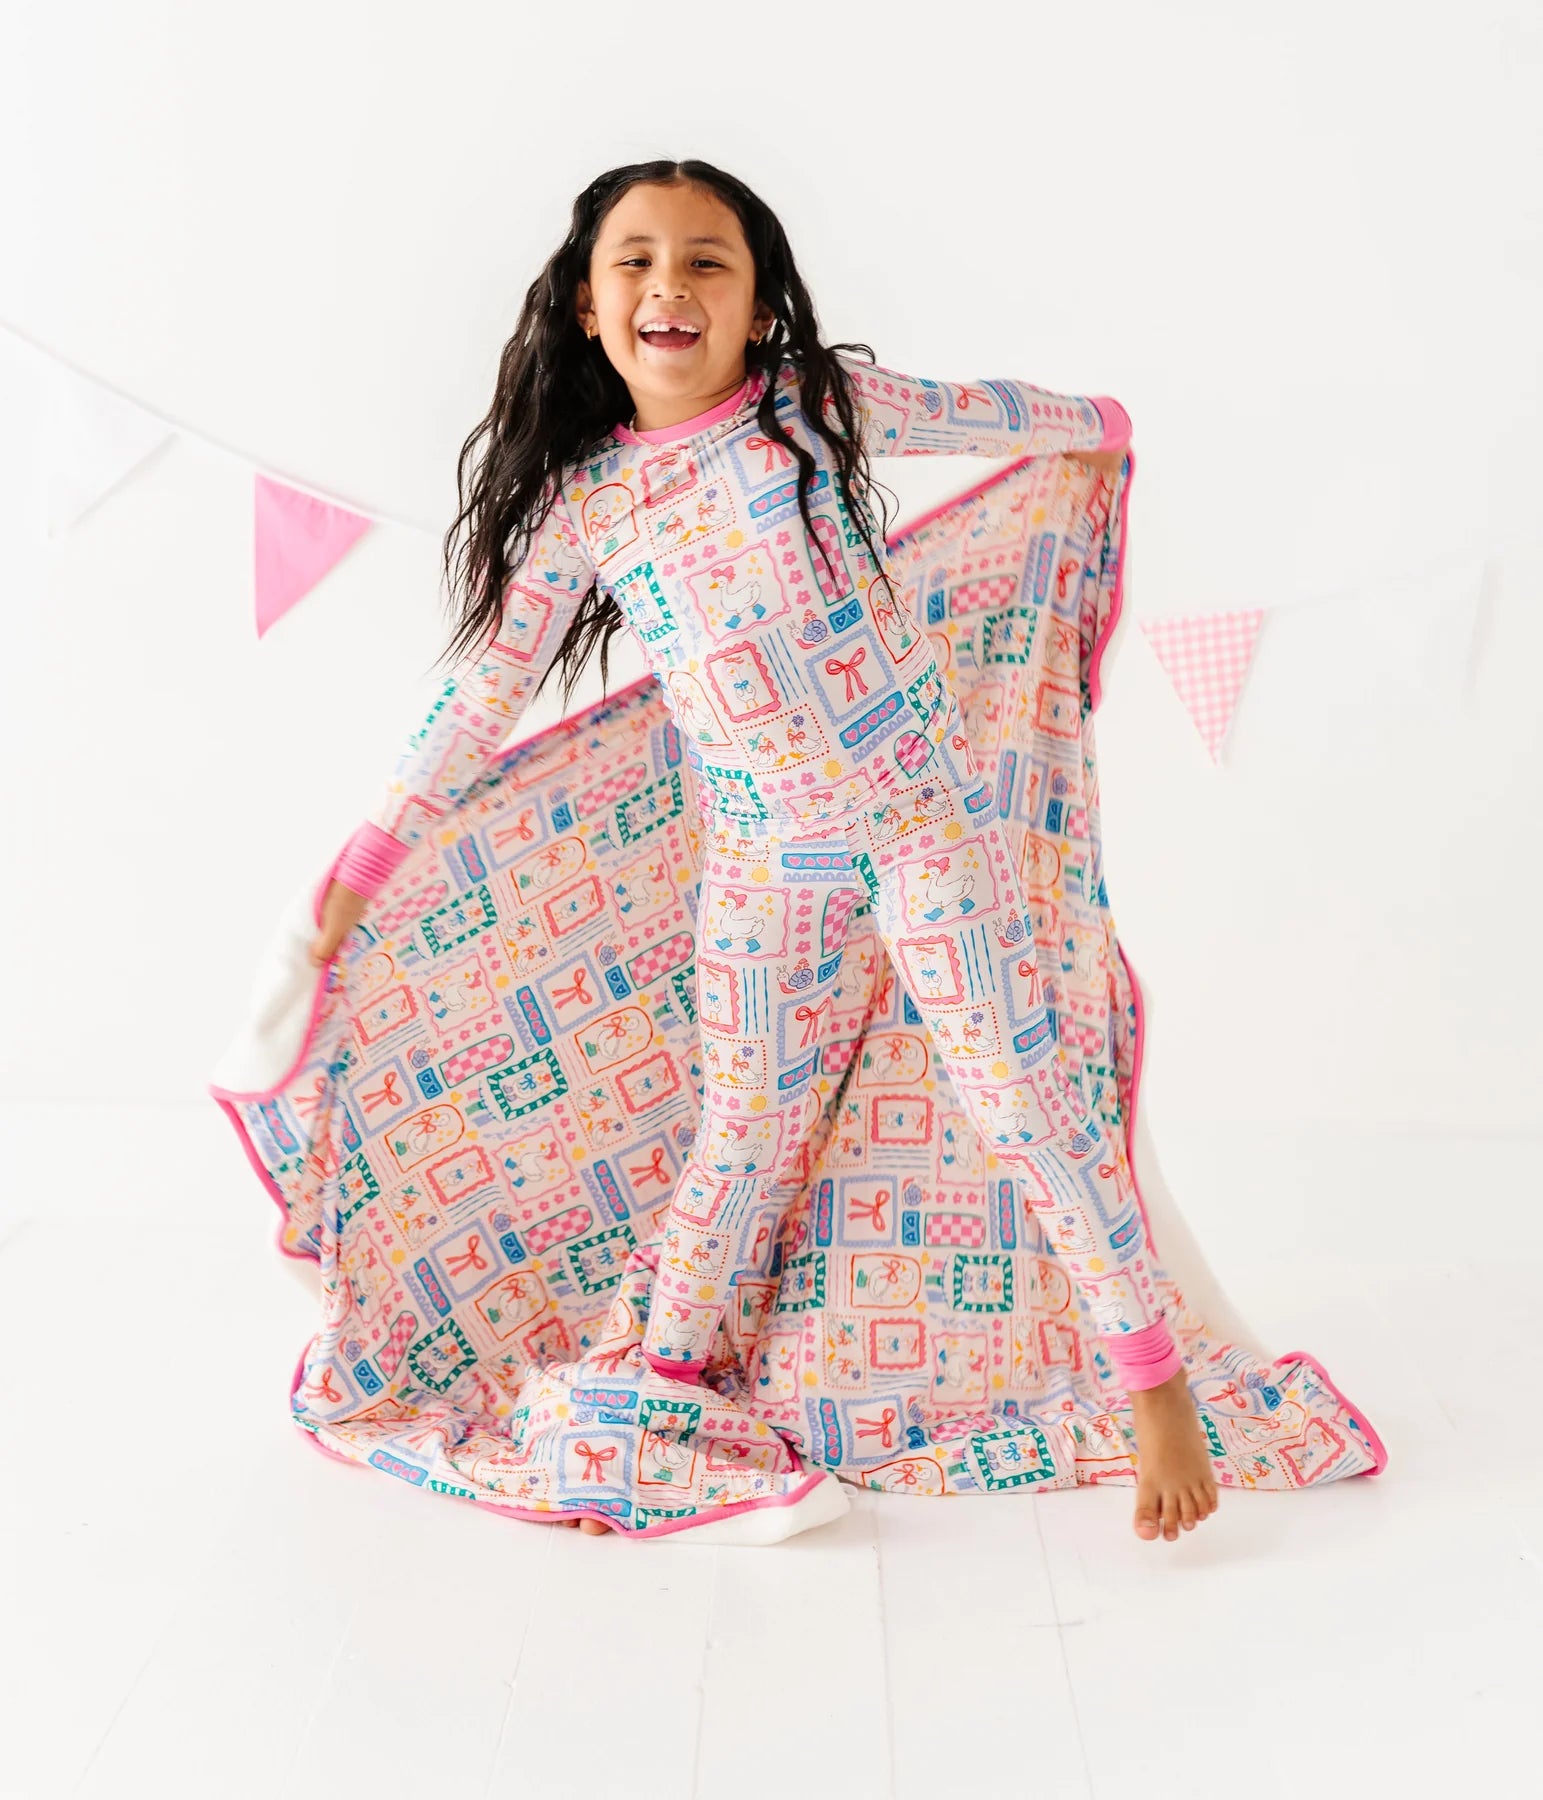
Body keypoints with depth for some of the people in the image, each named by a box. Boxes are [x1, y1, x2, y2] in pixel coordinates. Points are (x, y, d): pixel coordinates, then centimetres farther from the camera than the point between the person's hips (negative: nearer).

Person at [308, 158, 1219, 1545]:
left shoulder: (816, 402, -7)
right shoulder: (578, 505, -3)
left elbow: (976, 411, 10)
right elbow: (488, 689, 1)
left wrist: (1101, 425, 28)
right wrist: (361, 865, 1)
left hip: (921, 806, -1)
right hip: (758, 853, 2)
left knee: (1020, 1088, 0)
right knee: (746, 1118, 9)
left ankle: (1156, 1376, 16)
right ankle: (669, 1374, 31)